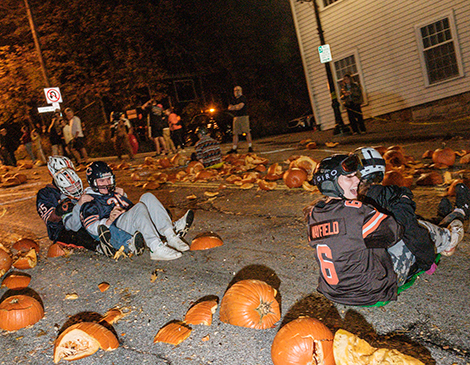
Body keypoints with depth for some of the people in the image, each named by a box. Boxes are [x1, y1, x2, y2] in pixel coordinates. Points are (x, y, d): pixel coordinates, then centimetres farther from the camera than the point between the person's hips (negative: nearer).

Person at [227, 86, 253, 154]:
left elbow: (240, 106, -14)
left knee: (247, 132, -9)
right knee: (235, 133, 3)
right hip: (236, 117, 6)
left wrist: (233, 107, 2)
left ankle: (250, 147, -6)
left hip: (244, 117, -6)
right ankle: (234, 148, 4)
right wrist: (237, 106, -5)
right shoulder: (233, 99, 20)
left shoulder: (243, 98, -1)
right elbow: (229, 108, 10)